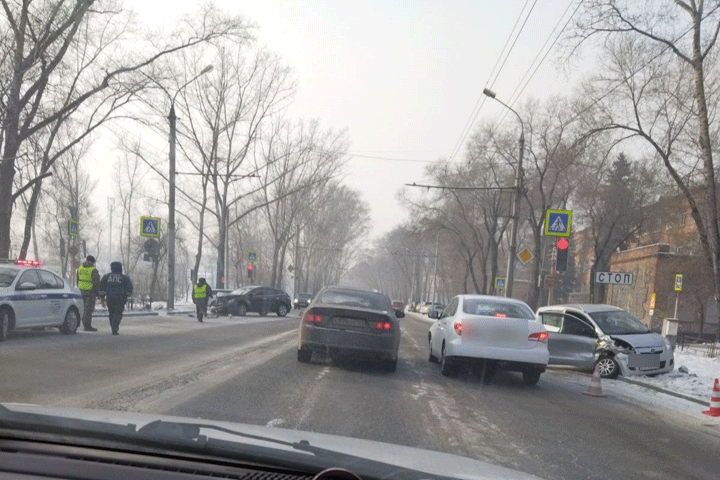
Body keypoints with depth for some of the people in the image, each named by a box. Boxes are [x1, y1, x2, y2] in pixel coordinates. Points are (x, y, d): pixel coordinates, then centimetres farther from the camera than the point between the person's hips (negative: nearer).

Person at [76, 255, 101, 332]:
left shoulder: (80, 268, 10)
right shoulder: (93, 270, -12)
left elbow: (77, 280, 16)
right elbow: (96, 282, -15)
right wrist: (98, 292, -7)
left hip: (82, 290, 7)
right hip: (90, 291, -7)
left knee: (85, 308, 15)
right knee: (89, 309, -4)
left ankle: (85, 325, 18)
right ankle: (87, 326, -4)